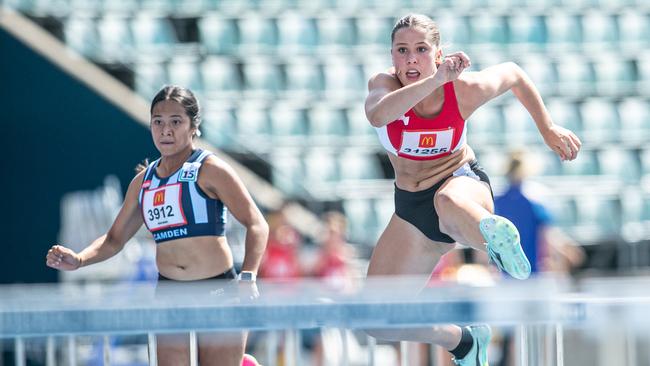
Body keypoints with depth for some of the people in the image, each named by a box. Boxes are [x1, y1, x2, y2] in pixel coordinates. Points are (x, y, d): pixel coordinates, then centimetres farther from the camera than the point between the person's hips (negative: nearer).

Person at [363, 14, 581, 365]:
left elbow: (514, 74, 6)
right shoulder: (384, 84, -18)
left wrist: (548, 129, 8)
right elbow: (377, 115, -44)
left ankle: (495, 234, -28)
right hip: (411, 206, 4)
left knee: (449, 202, -49)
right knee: (380, 322, 6)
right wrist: (435, 80, -55)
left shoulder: (464, 89, -17)